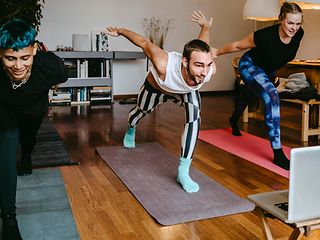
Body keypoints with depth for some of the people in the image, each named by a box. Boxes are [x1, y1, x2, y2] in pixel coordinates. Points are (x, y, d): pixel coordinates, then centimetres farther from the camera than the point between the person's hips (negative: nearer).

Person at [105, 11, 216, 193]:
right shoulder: (164, 66, -51)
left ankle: (183, 171, -15)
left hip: (187, 91, 1)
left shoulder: (210, 69, -41)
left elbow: (203, 40, -18)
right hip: (156, 87, -1)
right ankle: (130, 131, 65)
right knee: (141, 111, 27)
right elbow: (145, 43, -30)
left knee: (194, 117, -26)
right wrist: (120, 31, -13)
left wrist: (206, 25, 3)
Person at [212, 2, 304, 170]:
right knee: (272, 96, -30)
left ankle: (234, 120, 65)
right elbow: (237, 45, -21)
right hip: (250, 66, -7)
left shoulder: (299, 34, -21)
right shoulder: (265, 35, -37)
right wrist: (217, 52, -9)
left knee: (250, 95, 31)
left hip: (268, 71, 7)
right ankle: (278, 153, -28)